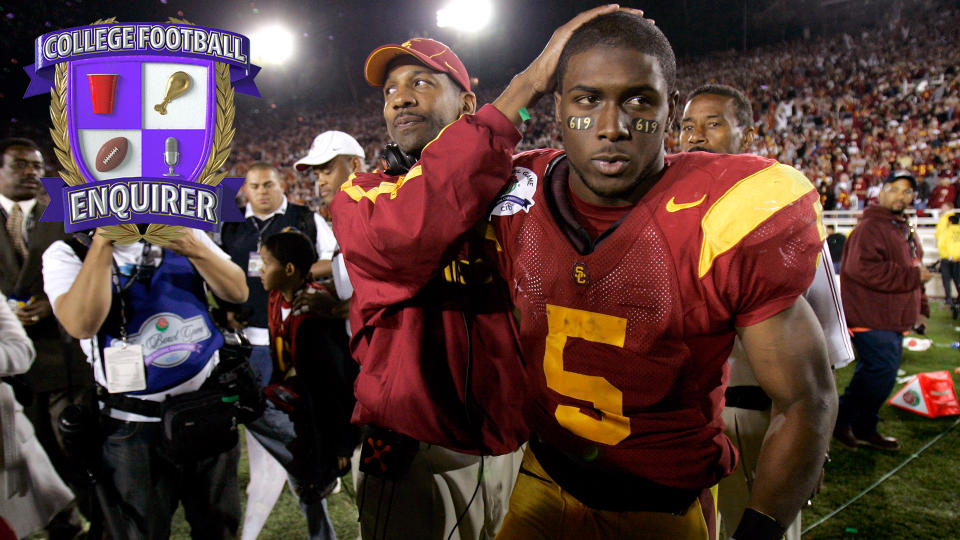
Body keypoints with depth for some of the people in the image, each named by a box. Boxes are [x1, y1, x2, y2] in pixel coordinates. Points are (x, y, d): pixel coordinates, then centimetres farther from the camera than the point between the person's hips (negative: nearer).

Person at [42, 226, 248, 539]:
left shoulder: (182, 233, 2)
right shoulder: (67, 254, -6)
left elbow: (238, 292, -7)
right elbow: (82, 324, -25)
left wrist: (194, 248, -22)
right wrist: (103, 242, -26)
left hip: (210, 410, 3)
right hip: (135, 427, -2)